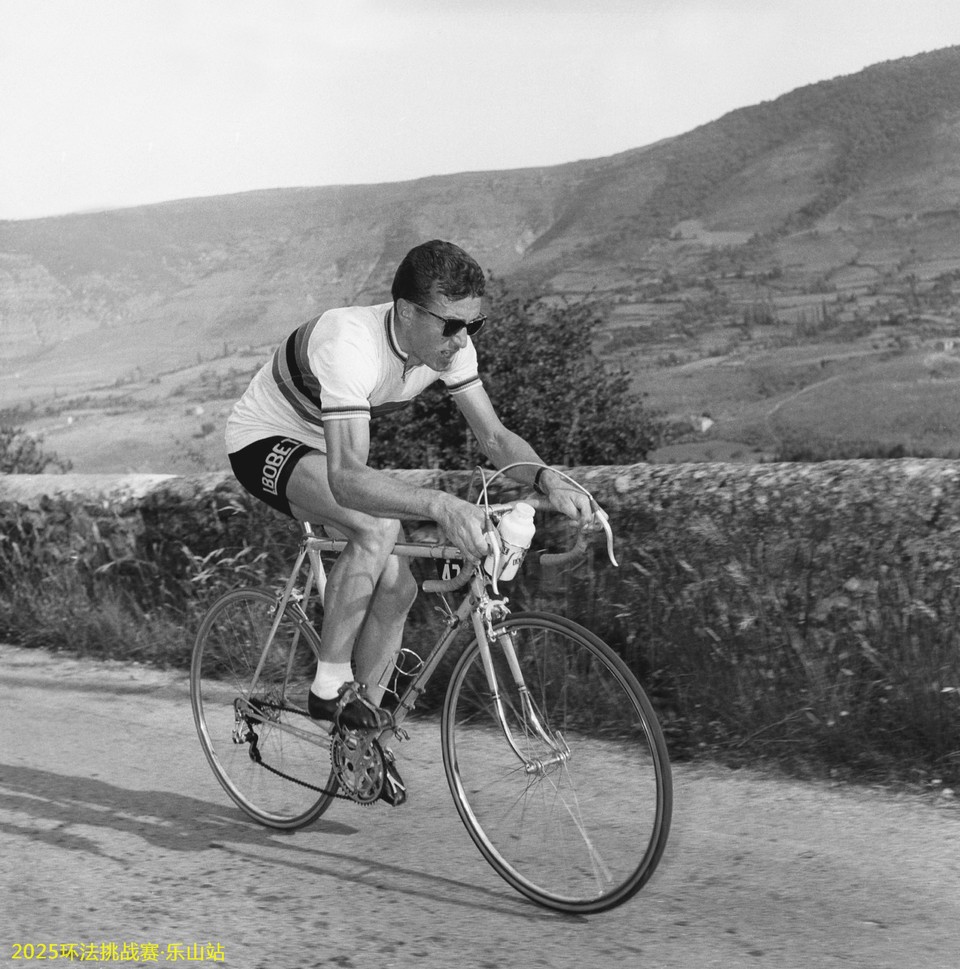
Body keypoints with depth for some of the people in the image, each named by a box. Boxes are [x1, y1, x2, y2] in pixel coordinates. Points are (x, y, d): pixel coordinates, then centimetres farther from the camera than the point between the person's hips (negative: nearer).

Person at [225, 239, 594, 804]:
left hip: (329, 452, 7)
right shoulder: (352, 344, -39)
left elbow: (494, 435, -14)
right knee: (378, 529, -33)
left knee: (397, 587, -5)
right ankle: (330, 688, -16)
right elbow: (347, 476, -49)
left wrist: (548, 479, -35)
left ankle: (361, 728, 15)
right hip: (265, 444, -7)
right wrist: (441, 506, -62)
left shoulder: (449, 344, -17)